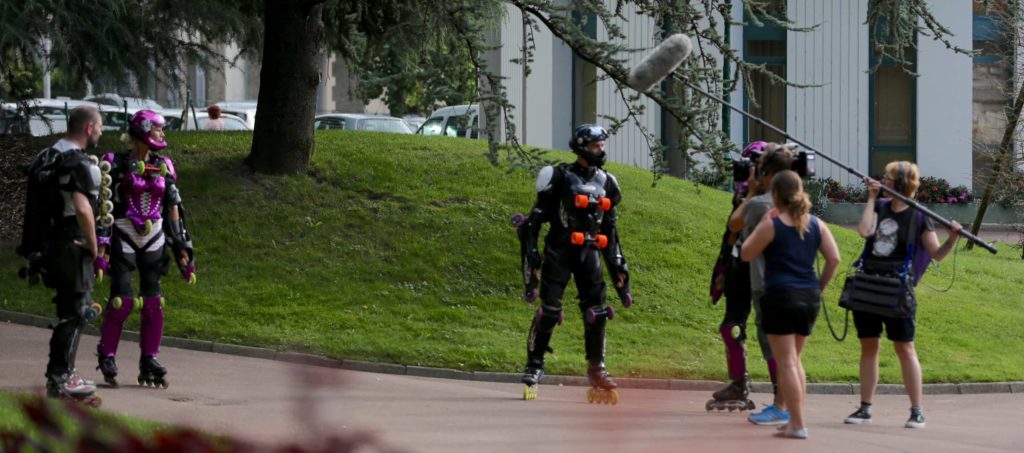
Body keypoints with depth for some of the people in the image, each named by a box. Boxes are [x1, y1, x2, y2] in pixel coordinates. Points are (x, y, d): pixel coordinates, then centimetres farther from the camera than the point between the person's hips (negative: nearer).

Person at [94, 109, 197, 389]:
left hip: (153, 239, 5)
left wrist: (182, 246, 9)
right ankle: (107, 357, 5)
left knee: (153, 301, 2)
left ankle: (149, 361, 9)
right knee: (122, 300, -8)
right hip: (124, 238, -4)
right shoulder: (117, 164, -5)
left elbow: (173, 208, 13)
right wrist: (102, 244, -14)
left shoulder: (163, 167, 10)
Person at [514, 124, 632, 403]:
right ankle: (533, 368, 2)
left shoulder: (605, 183, 14)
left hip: (590, 253, 5)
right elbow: (535, 220, -4)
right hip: (559, 251, -5)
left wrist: (620, 271, 17)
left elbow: (610, 230, 21)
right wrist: (531, 255, -11)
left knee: (596, 311, -3)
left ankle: (596, 369, 6)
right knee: (549, 311, -8)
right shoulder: (560, 178, -4)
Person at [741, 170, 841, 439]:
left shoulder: (771, 225, -8)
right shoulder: (816, 224, 6)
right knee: (795, 359, 19)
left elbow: (746, 254, 1)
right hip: (810, 298, 6)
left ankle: (797, 424, -6)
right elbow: (834, 259, 3)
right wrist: (820, 287, 13)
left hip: (780, 296, -6)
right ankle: (796, 420, 19)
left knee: (786, 363, -2)